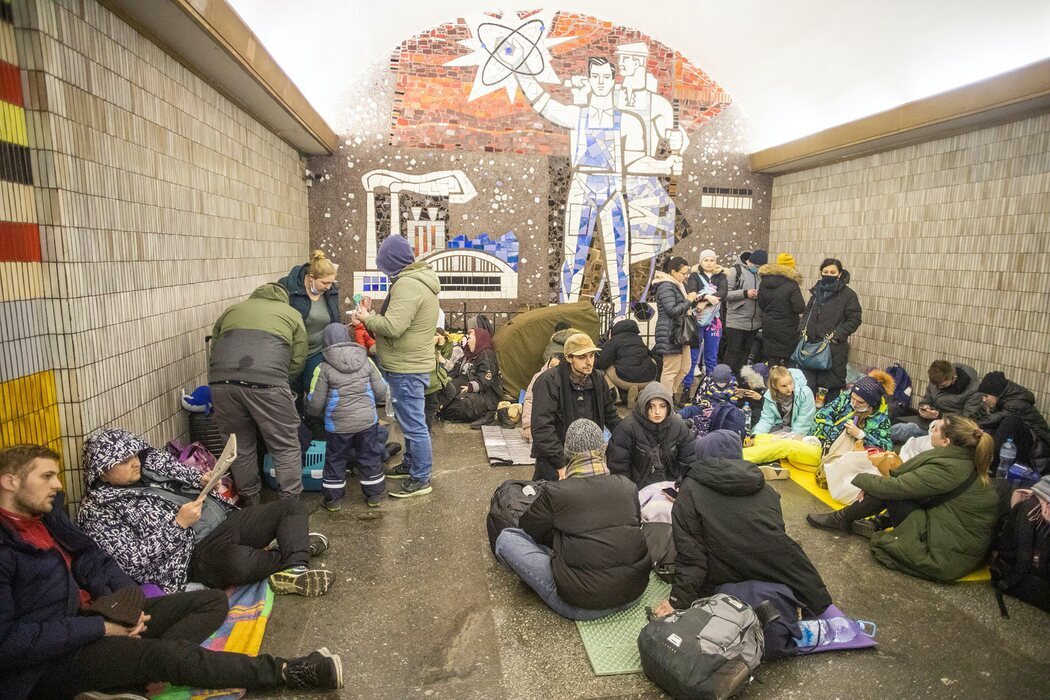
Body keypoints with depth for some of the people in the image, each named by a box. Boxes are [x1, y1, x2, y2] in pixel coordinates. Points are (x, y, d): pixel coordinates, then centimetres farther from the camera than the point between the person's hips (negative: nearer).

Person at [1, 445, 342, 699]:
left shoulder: (44, 514, 7)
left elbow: (89, 558, 11)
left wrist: (123, 599, -8)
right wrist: (99, 628, -21)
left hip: (81, 620, 9)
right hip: (42, 666, -9)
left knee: (213, 601, 0)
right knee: (164, 652, -28)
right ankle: (283, 672, -15)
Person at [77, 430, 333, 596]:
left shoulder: (151, 460, 12)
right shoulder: (99, 511, -5)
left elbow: (186, 475, 24)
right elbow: (133, 562, -13)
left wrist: (203, 480, 0)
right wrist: (178, 524, -19)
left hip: (224, 517, 8)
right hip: (194, 552, -7)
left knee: (293, 506, -3)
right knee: (238, 561, -39)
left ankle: (294, 572, -24)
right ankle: (292, 558, -6)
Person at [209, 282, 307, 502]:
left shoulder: (232, 310, 32)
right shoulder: (292, 314, 24)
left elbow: (213, 349, 28)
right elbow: (297, 361, 16)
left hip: (222, 381, 4)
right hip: (266, 381, -3)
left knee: (240, 448, 19)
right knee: (286, 448, 10)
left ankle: (250, 502, 31)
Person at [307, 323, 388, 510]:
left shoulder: (324, 368, -9)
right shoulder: (366, 361, -1)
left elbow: (315, 403, -8)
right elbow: (381, 391, 0)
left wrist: (312, 410, 16)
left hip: (338, 425, -2)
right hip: (368, 420, 2)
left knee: (335, 460, 15)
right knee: (370, 457, 16)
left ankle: (333, 499, 24)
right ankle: (374, 495, 26)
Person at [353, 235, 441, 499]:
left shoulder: (407, 285, -20)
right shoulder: (417, 280, 14)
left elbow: (393, 327, -26)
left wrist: (367, 318, -10)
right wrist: (373, 315, 4)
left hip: (407, 368, -11)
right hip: (412, 364, 11)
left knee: (413, 424, -1)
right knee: (410, 421, 22)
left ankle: (421, 479, 9)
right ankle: (410, 464, 37)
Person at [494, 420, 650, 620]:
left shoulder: (555, 492, -12)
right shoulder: (627, 486, -2)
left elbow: (526, 528, 6)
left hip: (582, 606, -4)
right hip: (635, 593, 5)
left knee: (506, 538, 1)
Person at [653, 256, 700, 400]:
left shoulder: (678, 285, 17)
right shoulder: (666, 287, -15)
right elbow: (672, 310, -23)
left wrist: (693, 301, 8)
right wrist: (689, 300, -12)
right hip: (670, 334, -10)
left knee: (685, 368, 16)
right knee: (671, 370, -4)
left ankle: (672, 392, 32)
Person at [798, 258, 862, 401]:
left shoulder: (848, 294, -5)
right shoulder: (817, 291, 12)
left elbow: (854, 319, -8)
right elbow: (807, 313, 20)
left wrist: (836, 335, -15)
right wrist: (804, 329, 4)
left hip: (834, 348, -5)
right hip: (811, 343, 5)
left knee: (833, 384, 4)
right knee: (808, 383, 11)